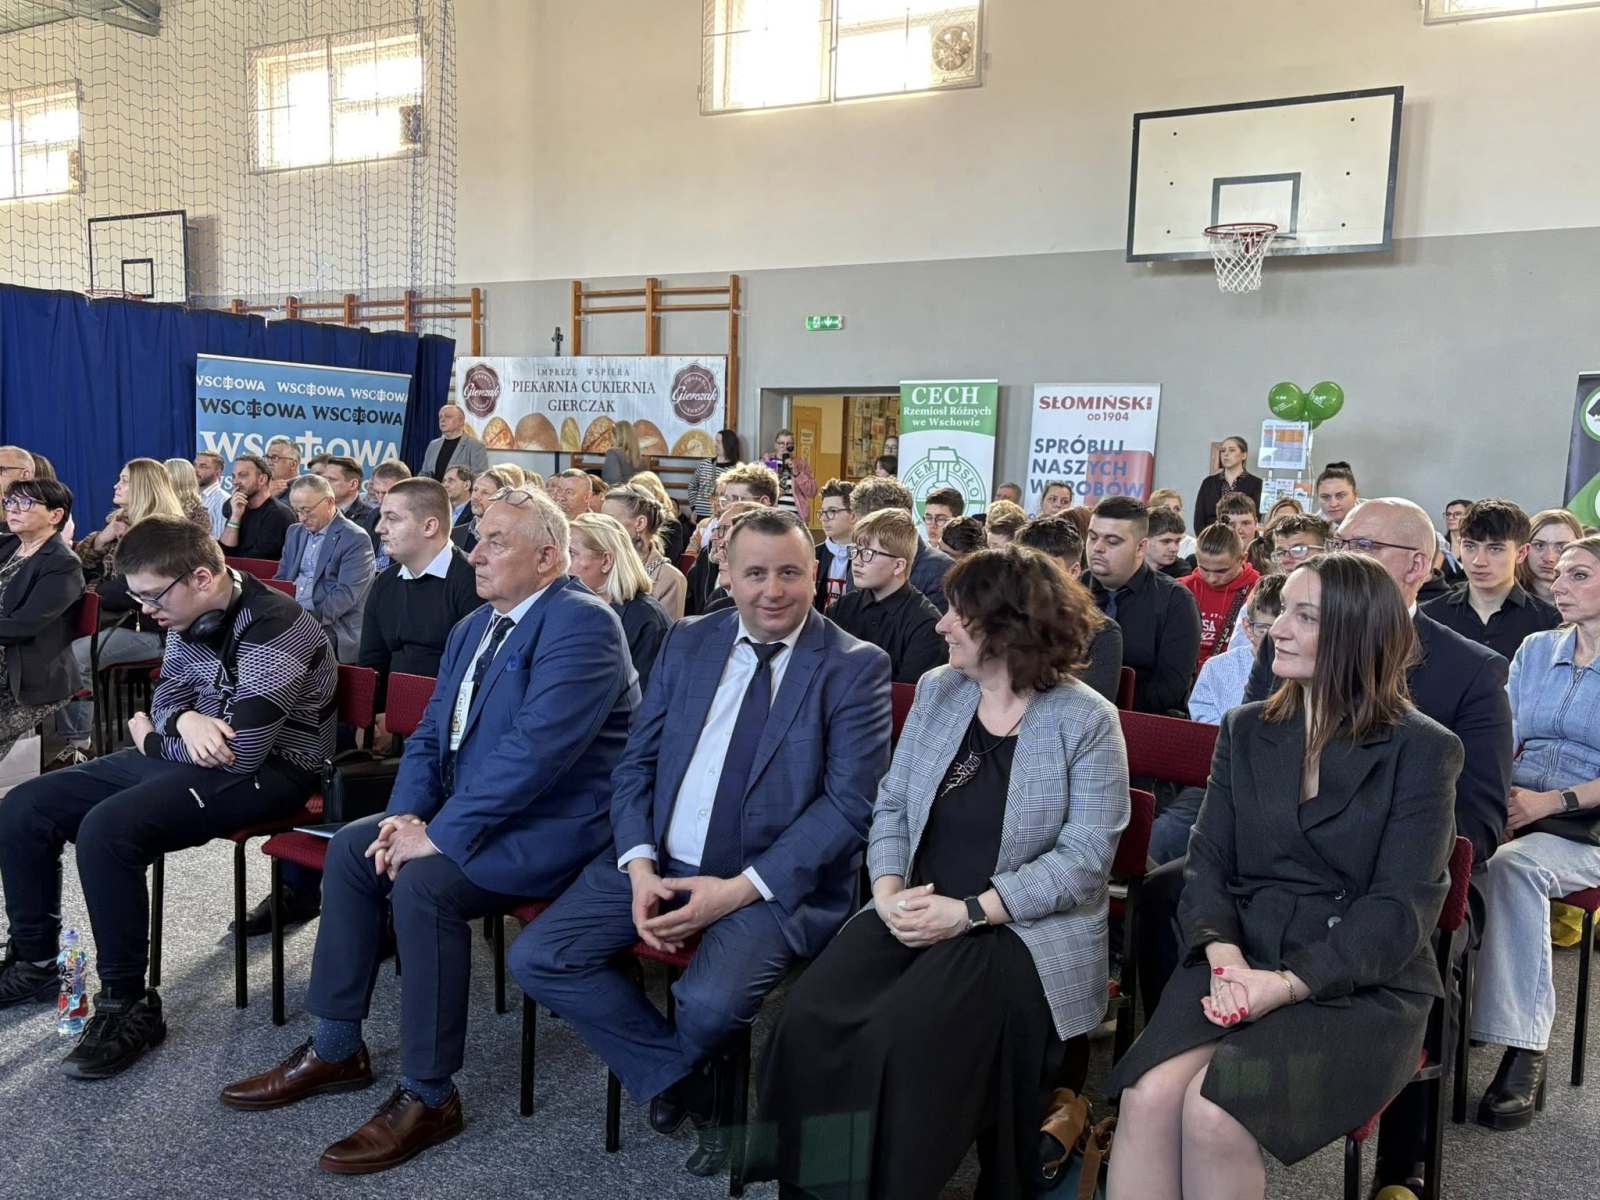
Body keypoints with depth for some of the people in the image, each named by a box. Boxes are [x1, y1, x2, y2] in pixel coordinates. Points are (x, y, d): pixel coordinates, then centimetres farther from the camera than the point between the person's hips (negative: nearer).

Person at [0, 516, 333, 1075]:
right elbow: (166, 696, 11)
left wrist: (152, 740, -7)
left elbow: (239, 753, -26)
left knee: (107, 828, -30)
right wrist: (184, 720, -16)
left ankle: (129, 1007, -14)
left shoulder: (273, 631, -25)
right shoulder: (190, 616, 2)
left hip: (266, 769, -9)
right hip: (191, 753, 9)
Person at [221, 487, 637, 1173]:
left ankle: (428, 1097, -10)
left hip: (555, 827, -10)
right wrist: (407, 814, -6)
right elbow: (429, 736, 14)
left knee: (422, 883, -27)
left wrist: (440, 836, -24)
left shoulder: (580, 624, -19)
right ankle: (336, 1049, 14)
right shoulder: (473, 627, 12)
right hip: (469, 814, 10)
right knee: (351, 847, 1)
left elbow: (535, 749, -29)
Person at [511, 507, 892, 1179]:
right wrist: (639, 865, -9)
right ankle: (688, 1076, 8)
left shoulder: (855, 667, -6)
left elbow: (851, 803, -12)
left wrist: (739, 889, -19)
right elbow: (636, 762, 9)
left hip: (776, 878, -4)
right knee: (536, 959, -9)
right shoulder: (687, 643, 8)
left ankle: (679, 1078, 11)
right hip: (659, 861, 5)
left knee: (710, 1003, -29)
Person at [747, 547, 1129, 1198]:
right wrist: (889, 891, -9)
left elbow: (1083, 857, -13)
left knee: (903, 1038, -28)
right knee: (810, 1018, -19)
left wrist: (967, 912, -19)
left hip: (1022, 928, -4)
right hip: (913, 912, 5)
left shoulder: (1087, 721, -8)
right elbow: (891, 804, 10)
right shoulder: (936, 688, 8)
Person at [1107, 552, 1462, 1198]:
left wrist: (1287, 984, -20)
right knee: (1149, 1096, -26)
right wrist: (1223, 957, -16)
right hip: (1239, 964, 3)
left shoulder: (1423, 750, -3)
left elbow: (1402, 906, -9)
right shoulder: (1245, 730, 10)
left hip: (1361, 988, -3)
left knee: (1214, 1111, -28)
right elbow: (1208, 861, 5)